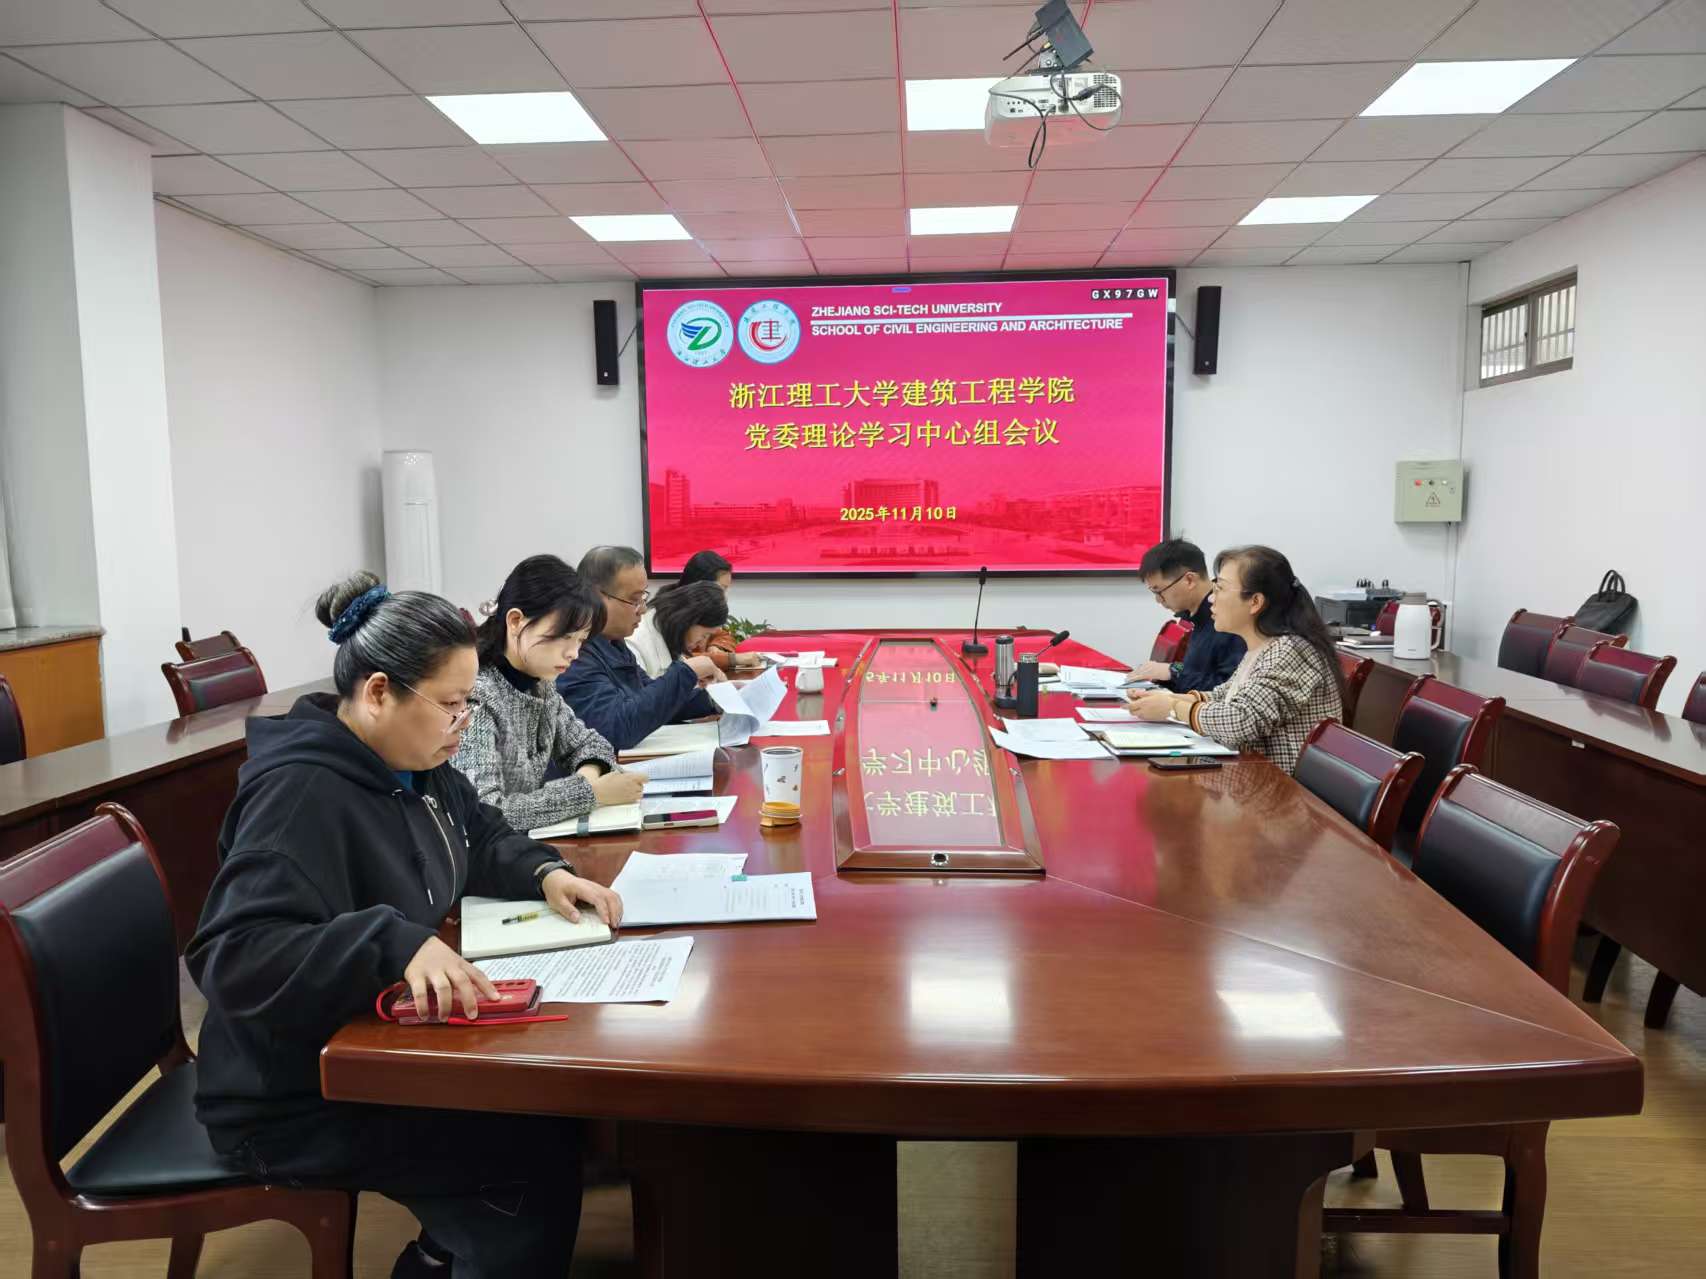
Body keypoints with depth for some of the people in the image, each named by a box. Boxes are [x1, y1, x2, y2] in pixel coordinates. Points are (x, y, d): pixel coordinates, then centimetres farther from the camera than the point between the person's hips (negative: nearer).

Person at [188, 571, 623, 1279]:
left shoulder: (414, 765, 4)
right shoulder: (300, 793, -25)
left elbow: (482, 836, 19)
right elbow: (231, 954, -33)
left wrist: (545, 873, -1)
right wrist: (394, 941, -44)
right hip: (294, 1105, -9)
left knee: (550, 1108, -4)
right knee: (537, 1164, -19)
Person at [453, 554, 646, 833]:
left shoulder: (540, 685, 2)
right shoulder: (473, 697, -19)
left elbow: (584, 741, 15)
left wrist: (589, 772, -6)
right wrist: (591, 792, -22)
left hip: (529, 840, 6)